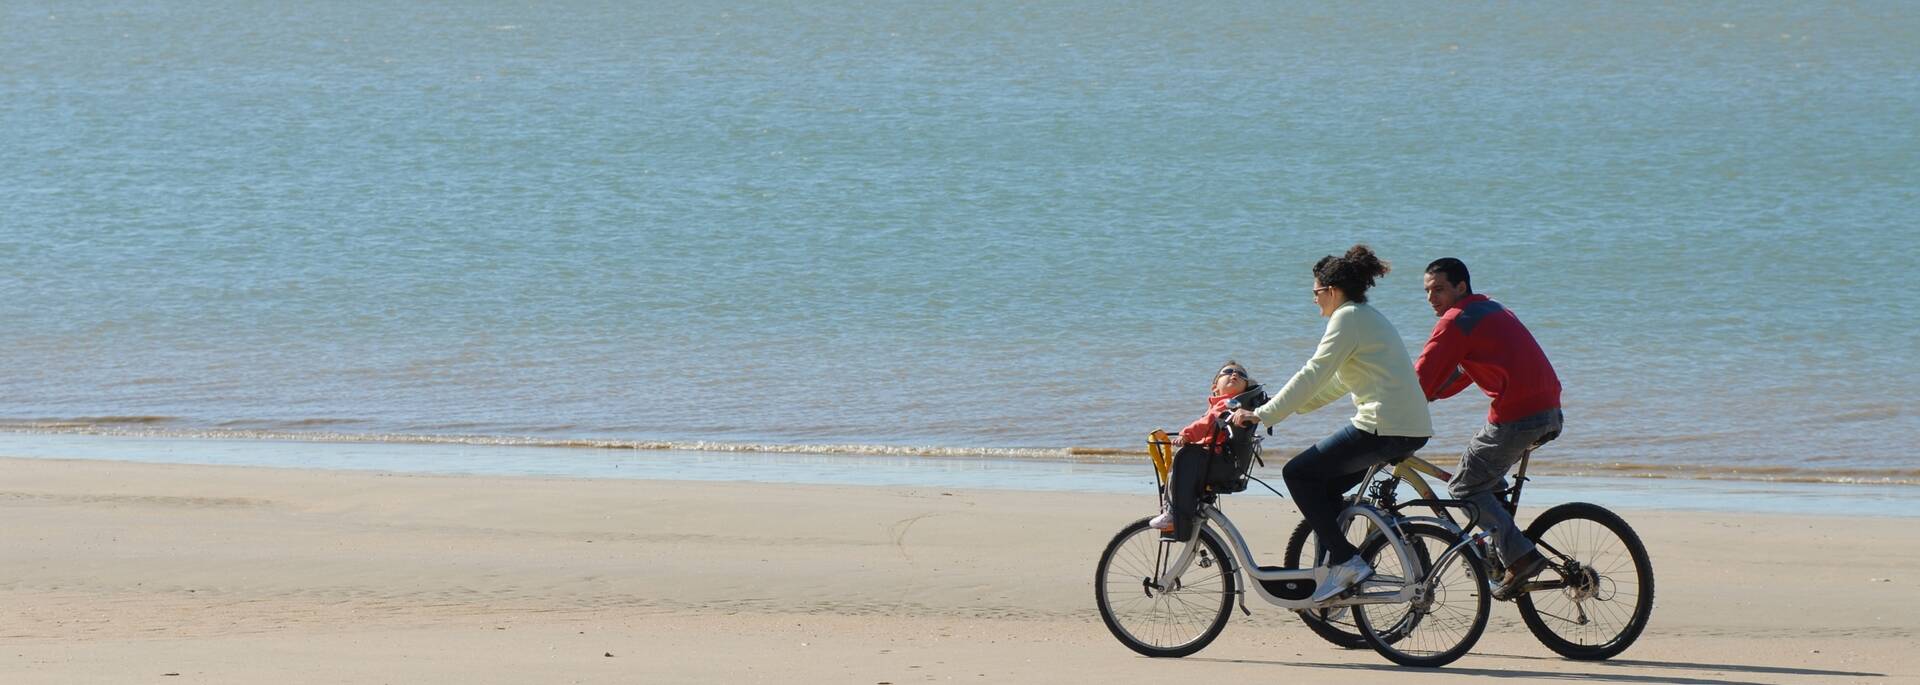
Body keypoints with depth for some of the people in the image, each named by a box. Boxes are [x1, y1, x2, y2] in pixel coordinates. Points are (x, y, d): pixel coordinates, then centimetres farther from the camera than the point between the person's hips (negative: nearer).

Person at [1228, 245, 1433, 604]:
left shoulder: (1348, 318, -7)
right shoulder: (1368, 317, 23)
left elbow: (1313, 376, -13)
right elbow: (1337, 382, 28)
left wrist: (1262, 414, -10)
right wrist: (1281, 406, 25)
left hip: (1385, 429, -10)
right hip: (1412, 428, 10)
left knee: (1299, 474, -3)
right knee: (1324, 486, 17)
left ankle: (1345, 561, -6)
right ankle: (1340, 569, 13)